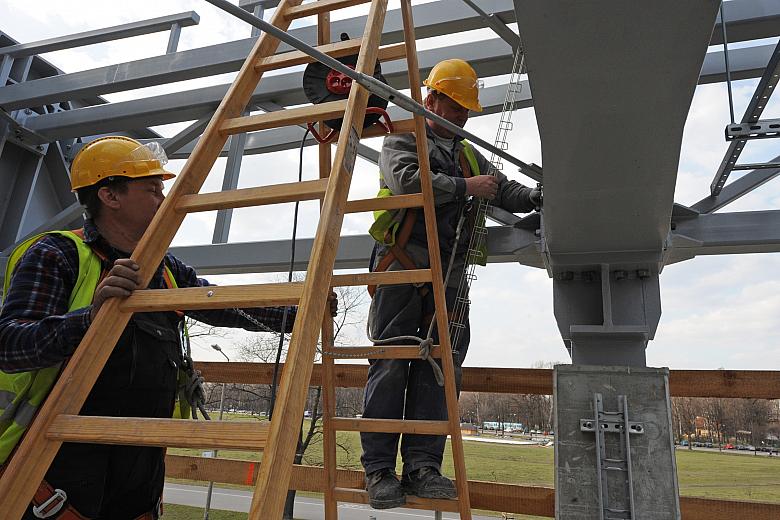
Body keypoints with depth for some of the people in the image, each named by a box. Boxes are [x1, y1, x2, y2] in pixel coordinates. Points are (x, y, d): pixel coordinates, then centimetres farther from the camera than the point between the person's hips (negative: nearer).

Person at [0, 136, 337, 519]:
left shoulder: (166, 269, 11)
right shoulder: (56, 255, -9)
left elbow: (224, 308, 14)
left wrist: (302, 314, 10)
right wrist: (91, 317, -36)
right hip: (62, 461, -6)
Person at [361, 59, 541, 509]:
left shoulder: (470, 156, 28)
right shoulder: (401, 141, 10)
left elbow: (505, 190, 17)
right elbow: (408, 179, -12)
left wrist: (538, 197, -3)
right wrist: (466, 187, -9)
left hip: (450, 274, 5)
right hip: (403, 267, -5)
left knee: (439, 366, -1)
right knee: (391, 364, -5)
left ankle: (423, 465, 5)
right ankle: (379, 469, 1)